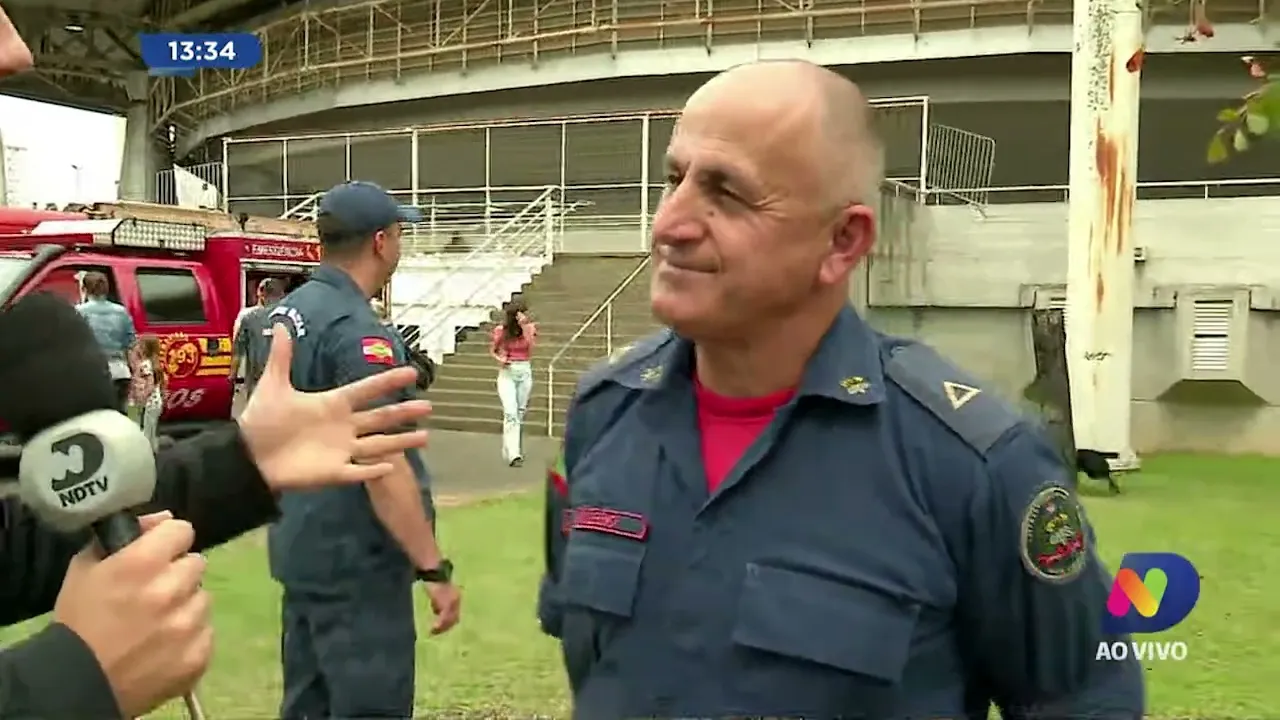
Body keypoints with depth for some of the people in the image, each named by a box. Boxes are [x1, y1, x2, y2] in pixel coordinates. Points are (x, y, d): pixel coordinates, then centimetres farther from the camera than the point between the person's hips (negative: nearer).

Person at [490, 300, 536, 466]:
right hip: (507, 373, -3)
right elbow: (492, 350, 8)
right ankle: (512, 454, -20)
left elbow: (530, 350, -14)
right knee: (510, 413, -14)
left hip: (525, 372, 3)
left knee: (520, 413, 10)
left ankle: (511, 450, 23)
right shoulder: (501, 331, -5)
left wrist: (525, 328, -19)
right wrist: (499, 359, -13)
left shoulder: (530, 328, -1)